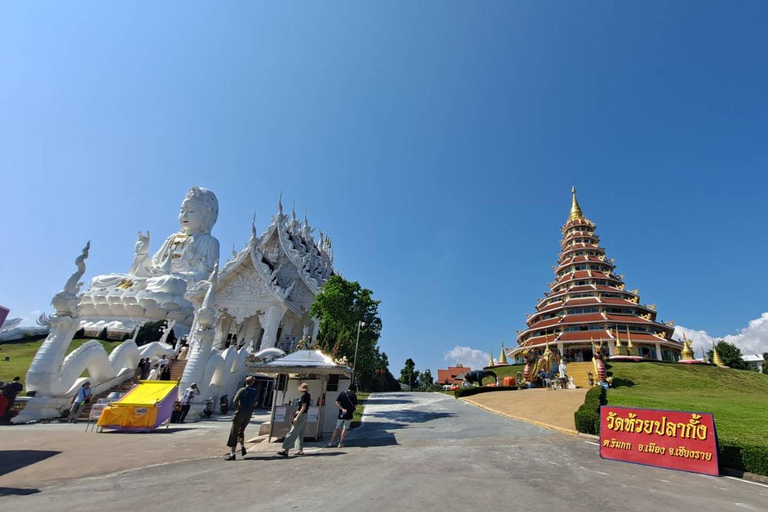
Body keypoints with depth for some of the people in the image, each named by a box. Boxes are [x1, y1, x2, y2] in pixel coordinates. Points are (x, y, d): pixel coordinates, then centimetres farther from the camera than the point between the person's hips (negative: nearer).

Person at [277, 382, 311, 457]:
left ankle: (285, 450, -2)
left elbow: (303, 408, -20)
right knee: (300, 434, 15)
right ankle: (301, 450, 17)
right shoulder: (308, 395, 9)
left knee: (292, 433, -5)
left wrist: (297, 417, -19)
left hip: (301, 416, -9)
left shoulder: (304, 396, -18)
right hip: (305, 416, 9)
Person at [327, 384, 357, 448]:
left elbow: (337, 403, -5)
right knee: (345, 429, 7)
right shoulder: (354, 395, -5)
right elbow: (355, 405, -2)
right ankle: (340, 443, 6)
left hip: (341, 414, 3)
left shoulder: (342, 393, 3)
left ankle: (331, 442, 13)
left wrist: (342, 409, -10)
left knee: (337, 428, 14)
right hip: (349, 415, -3)